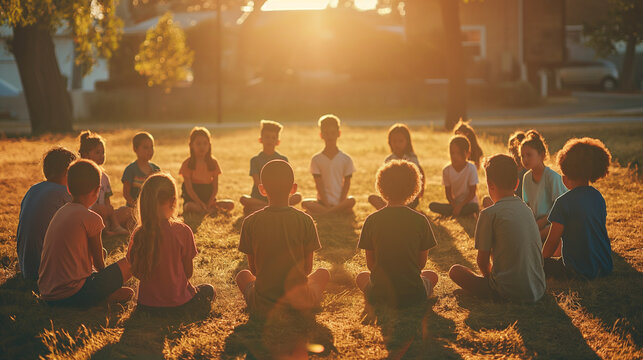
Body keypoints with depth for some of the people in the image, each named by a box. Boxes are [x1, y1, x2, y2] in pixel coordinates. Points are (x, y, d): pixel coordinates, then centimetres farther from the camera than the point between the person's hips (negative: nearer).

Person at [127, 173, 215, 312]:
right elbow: (188, 272, -8)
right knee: (208, 290, 26)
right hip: (178, 303, -5)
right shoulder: (182, 231, -17)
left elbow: (136, 272, 0)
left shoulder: (138, 234, -8)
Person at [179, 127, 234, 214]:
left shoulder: (213, 163, 5)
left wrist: (209, 203, -15)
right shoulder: (187, 164, -5)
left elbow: (215, 187, 2)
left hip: (208, 198, 3)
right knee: (190, 207, -40)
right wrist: (201, 203, -22)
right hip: (192, 199, -3)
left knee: (231, 205, -19)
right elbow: (189, 188, -12)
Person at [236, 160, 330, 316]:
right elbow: (308, 268, 0)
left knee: (243, 275, 32)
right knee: (323, 273, 30)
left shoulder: (250, 222, -8)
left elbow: (253, 269, 2)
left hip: (262, 307, 0)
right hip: (300, 303, 0)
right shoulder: (305, 221, -9)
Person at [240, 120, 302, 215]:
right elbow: (257, 183, -6)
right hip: (258, 198, -2)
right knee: (243, 199, -31)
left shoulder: (283, 159, 10)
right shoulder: (255, 160, 6)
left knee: (297, 196, -25)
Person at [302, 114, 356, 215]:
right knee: (305, 203, -28)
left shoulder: (346, 159, 5)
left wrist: (340, 203, -13)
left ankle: (321, 212, -31)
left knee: (351, 200, -33)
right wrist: (327, 205, -14)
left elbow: (346, 184, 2)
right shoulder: (316, 159, 4)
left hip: (340, 201, 0)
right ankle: (339, 210, -31)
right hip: (323, 202, 0)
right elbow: (319, 185, -2)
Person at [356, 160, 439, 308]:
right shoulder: (420, 221, -7)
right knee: (432, 276, 33)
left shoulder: (372, 221, -6)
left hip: (379, 296, 0)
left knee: (361, 277, 34)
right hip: (413, 295, 0)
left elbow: (370, 264, 3)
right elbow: (421, 263, 3)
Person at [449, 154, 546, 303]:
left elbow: (482, 261, -5)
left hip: (509, 293, -7)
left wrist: (489, 276, 17)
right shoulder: (526, 209, 9)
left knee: (455, 271, 8)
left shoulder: (489, 214, -11)